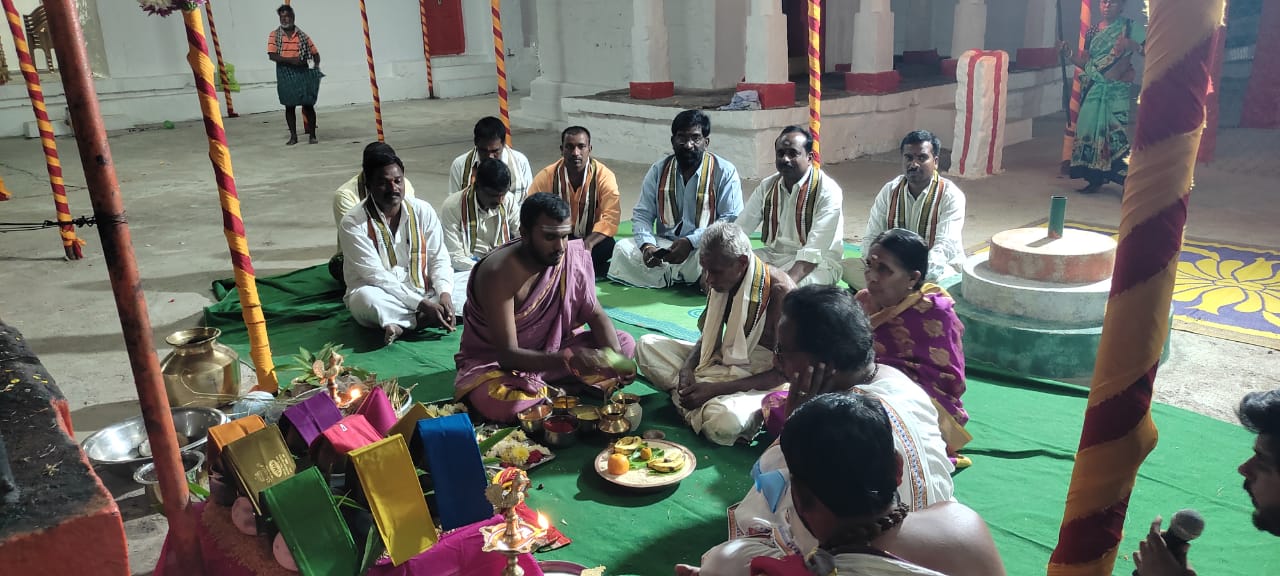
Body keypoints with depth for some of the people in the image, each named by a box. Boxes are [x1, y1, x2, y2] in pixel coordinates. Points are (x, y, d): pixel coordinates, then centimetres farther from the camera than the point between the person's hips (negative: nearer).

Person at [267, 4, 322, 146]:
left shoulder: (302, 35, 6)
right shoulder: (274, 35, 3)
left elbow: (315, 53, 11)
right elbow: (272, 55, -7)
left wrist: (316, 66, -8)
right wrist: (290, 60, -19)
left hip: (303, 72, 0)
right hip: (284, 74, 0)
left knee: (308, 104, -1)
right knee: (289, 106, 4)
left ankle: (312, 135, 8)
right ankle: (293, 136, 11)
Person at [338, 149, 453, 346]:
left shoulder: (422, 211, -2)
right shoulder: (352, 223, -13)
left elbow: (439, 259, -1)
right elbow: (376, 276, -18)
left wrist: (444, 294, -23)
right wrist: (422, 304, -25)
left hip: (423, 293, 3)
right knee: (367, 298, -38)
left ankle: (400, 323, -22)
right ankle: (424, 319, -17)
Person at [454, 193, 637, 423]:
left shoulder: (575, 255, -13)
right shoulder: (498, 273, -30)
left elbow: (595, 314, -4)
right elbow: (508, 355, -30)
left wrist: (615, 356, -24)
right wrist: (568, 360, -44)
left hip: (550, 349, 6)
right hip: (495, 361, -5)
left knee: (625, 344, -8)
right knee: (497, 402, -38)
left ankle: (540, 390, -10)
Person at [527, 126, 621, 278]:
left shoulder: (604, 176, -12)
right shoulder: (545, 177, -8)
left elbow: (611, 217, -21)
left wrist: (588, 243, -38)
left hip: (591, 238, 0)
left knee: (608, 247, -32)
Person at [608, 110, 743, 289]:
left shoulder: (725, 172, -4)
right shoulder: (659, 170, 8)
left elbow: (732, 220, -12)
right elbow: (642, 214, 8)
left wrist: (690, 242, -24)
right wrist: (646, 245, -15)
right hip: (664, 245, 4)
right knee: (623, 248, -21)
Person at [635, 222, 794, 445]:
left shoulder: (780, 292, -24)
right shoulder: (718, 281, -3)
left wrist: (714, 389, -25)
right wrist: (687, 368, -11)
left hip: (764, 382, -7)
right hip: (724, 362, 7)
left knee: (724, 421, -39)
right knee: (647, 345, -5)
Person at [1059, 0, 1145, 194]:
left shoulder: (1130, 27, 1)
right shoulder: (1093, 30, 13)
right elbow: (1085, 63, 13)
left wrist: (1132, 45, -22)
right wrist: (1068, 52, -2)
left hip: (1116, 90, -5)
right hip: (1093, 89, 5)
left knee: (1114, 132, -12)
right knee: (1089, 128, 2)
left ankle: (1128, 179, -6)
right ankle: (1095, 178, 12)